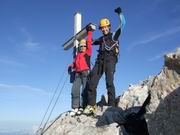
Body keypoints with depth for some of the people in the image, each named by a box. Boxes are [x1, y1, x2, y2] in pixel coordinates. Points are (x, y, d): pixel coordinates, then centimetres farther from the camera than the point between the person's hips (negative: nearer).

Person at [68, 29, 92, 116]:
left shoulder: (88, 52, 8)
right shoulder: (77, 55, 22)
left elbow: (89, 42, 3)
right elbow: (74, 63, 19)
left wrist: (89, 32, 6)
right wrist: (71, 66, -2)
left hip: (86, 73, -5)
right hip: (78, 74, 5)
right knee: (74, 90, -3)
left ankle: (82, 107, -3)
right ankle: (75, 108, 1)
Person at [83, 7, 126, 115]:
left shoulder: (114, 35, 13)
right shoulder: (101, 39, 29)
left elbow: (122, 24, 3)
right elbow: (92, 42, 44)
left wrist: (120, 13, -2)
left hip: (110, 59, -5)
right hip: (100, 60, 5)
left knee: (109, 82, -17)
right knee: (92, 82, -8)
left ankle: (111, 106, -16)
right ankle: (91, 105, -5)